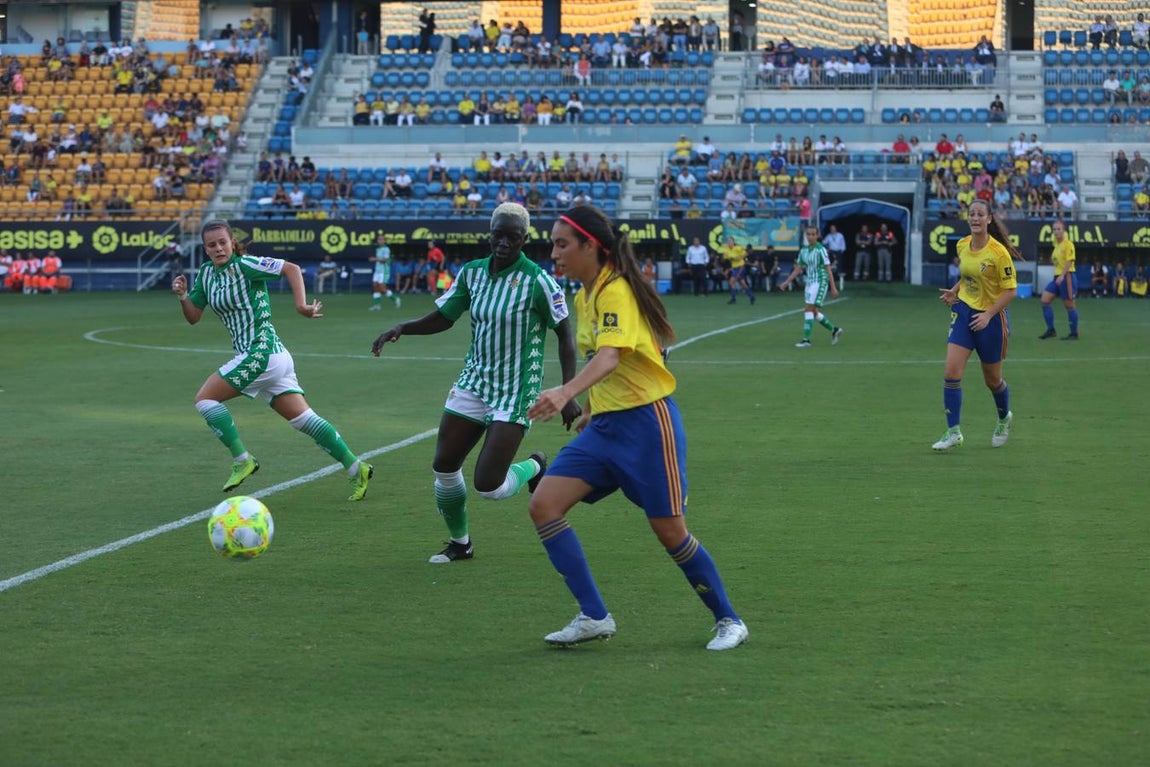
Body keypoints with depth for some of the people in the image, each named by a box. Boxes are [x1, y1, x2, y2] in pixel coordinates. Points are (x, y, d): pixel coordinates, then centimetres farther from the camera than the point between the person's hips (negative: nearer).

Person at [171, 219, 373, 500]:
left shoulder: (243, 265, -10)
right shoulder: (206, 273, 13)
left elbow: (292, 269, -12)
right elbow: (193, 317, 16)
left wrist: (301, 304, -21)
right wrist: (183, 296, -3)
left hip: (260, 352, -8)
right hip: (274, 356, 8)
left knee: (205, 398, -5)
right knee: (303, 419, 7)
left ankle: (242, 460, -3)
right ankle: (355, 468, 7)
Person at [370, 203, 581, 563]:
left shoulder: (537, 281, -15)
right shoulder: (472, 272, 1)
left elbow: (565, 335, -10)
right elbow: (442, 318, 8)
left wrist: (568, 394, -15)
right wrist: (401, 328, -10)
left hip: (516, 393, -5)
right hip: (474, 382, 5)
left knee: (488, 486, -12)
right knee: (444, 467, 2)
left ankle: (534, 466, 22)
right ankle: (459, 543, 26)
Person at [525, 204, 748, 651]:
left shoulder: (616, 291, -18)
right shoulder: (584, 297, 9)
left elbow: (610, 356, -35)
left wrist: (567, 392, -50)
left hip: (646, 422, -8)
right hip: (604, 425, 8)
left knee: (669, 531, -2)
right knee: (543, 505, -7)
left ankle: (728, 620, 19)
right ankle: (594, 617, -3)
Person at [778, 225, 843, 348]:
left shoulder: (820, 250, -11)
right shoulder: (804, 250, 9)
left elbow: (828, 269, -10)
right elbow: (798, 269, 15)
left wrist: (833, 288, -12)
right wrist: (786, 282, 9)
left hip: (820, 282, -7)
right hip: (810, 282, 7)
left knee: (809, 309, -14)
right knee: (814, 312, 10)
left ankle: (806, 340, -13)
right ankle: (834, 330, 27)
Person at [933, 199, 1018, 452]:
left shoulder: (999, 252, -17)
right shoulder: (962, 246, 0)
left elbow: (1011, 290, -14)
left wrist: (988, 314, -22)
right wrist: (954, 291, 1)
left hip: (991, 318, -4)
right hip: (963, 312, 4)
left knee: (992, 379, 11)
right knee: (952, 371, -12)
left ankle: (1004, 419, 41)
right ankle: (953, 432, -8)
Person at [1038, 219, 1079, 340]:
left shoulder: (1068, 244, -12)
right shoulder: (1056, 243, 12)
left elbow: (1069, 262, -19)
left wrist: (1062, 276, -26)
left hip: (1066, 276, -8)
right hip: (1057, 276, 8)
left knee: (1069, 305, -1)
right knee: (1045, 299, 0)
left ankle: (1074, 333, 9)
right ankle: (1051, 330, 6)